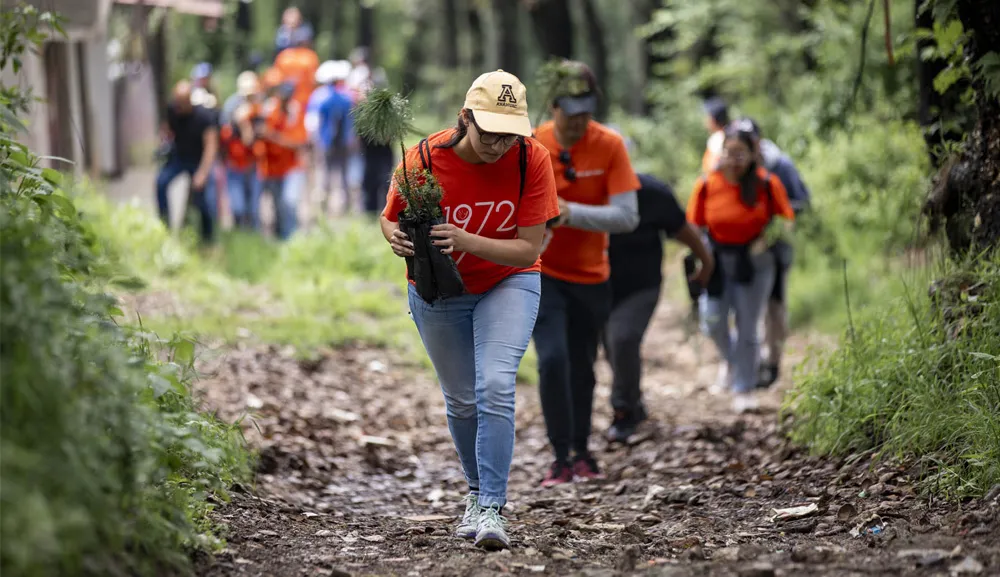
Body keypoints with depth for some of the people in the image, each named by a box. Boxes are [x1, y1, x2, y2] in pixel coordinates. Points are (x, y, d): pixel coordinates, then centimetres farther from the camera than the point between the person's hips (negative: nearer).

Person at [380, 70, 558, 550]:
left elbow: (529, 249, -23)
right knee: (462, 401, 10)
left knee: (495, 386, -21)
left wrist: (469, 242, -39)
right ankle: (477, 489, 35)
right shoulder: (423, 160, -24)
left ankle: (491, 506, -18)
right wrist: (398, 239, -32)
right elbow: (390, 219, -8)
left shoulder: (531, 159, -23)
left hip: (508, 282, -1)